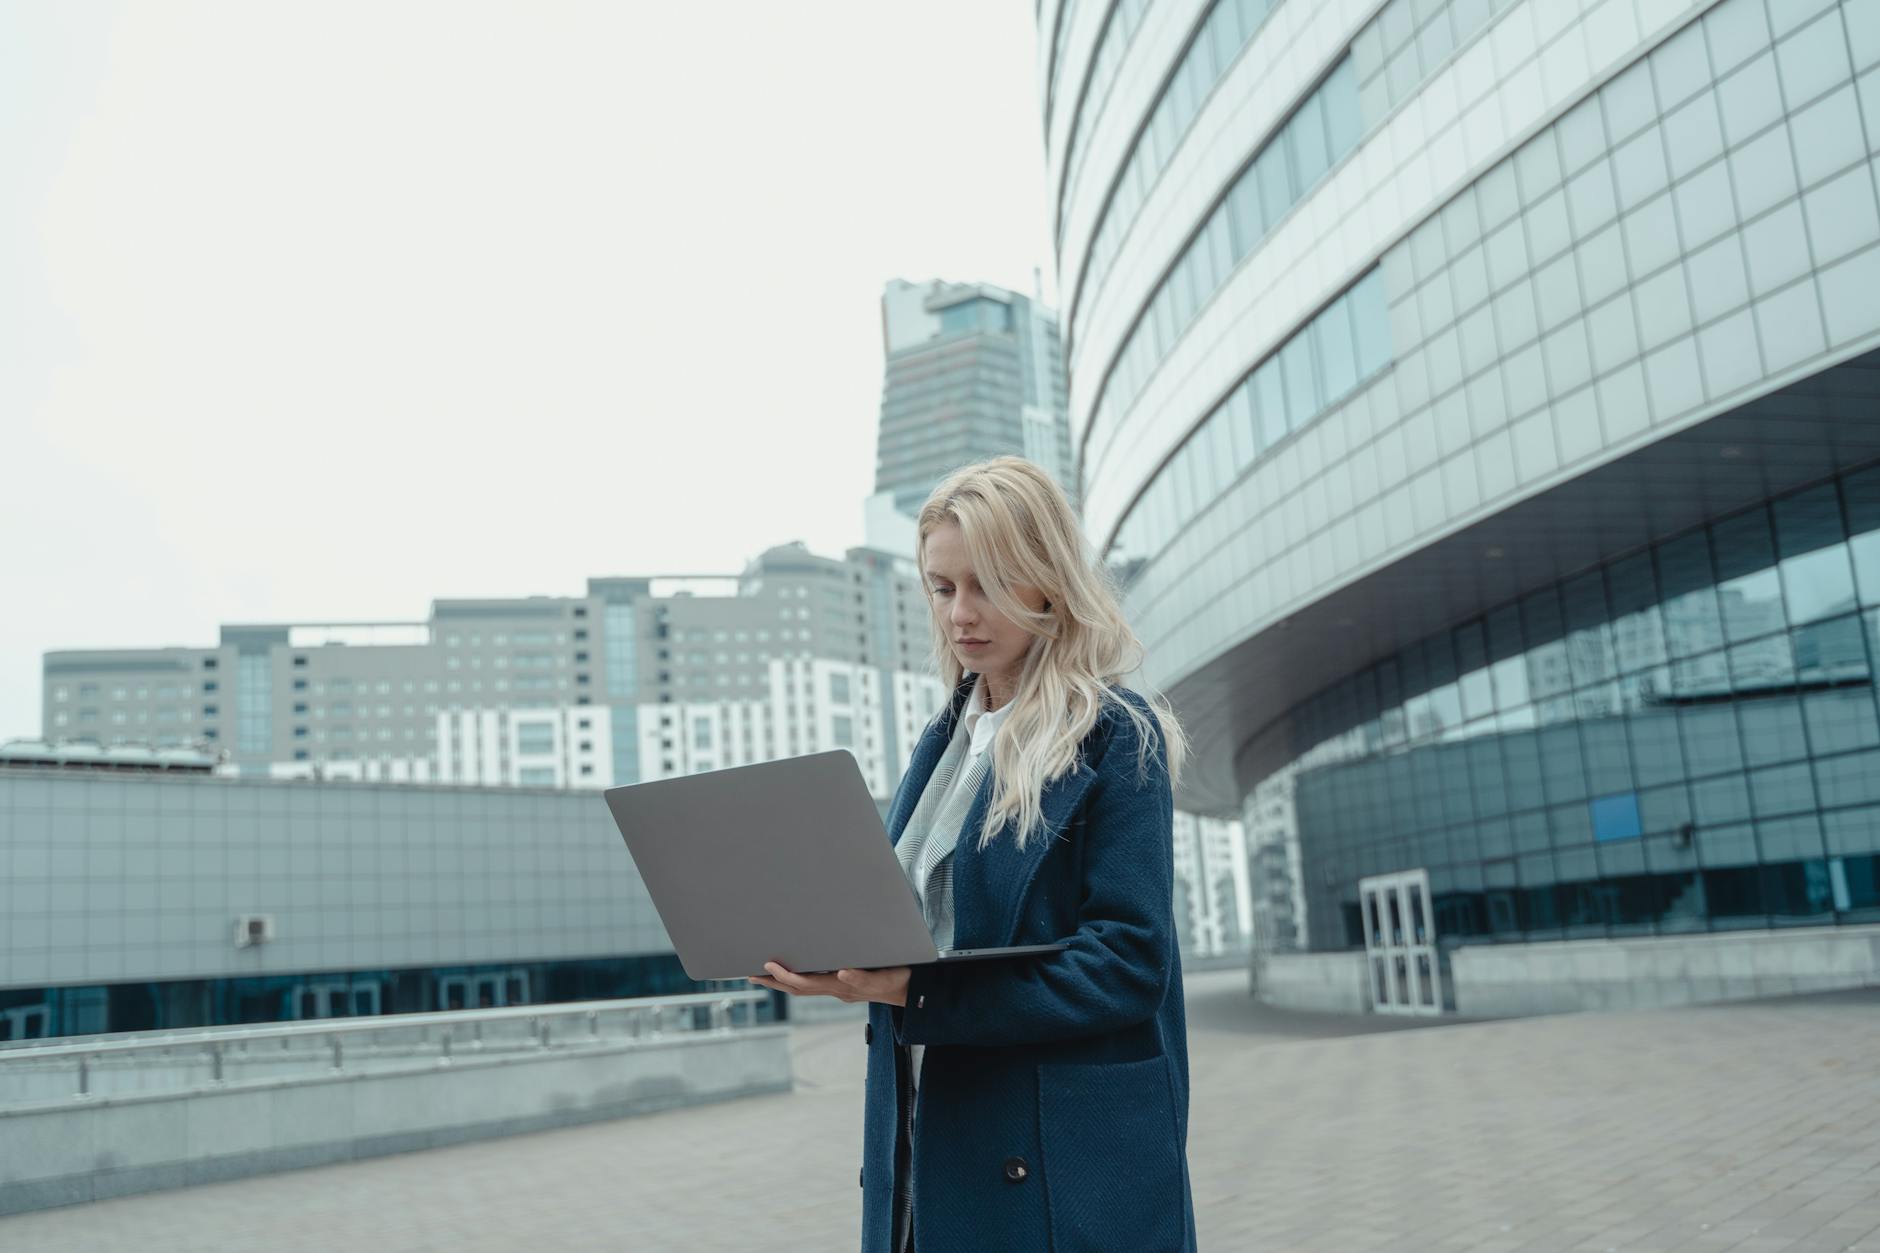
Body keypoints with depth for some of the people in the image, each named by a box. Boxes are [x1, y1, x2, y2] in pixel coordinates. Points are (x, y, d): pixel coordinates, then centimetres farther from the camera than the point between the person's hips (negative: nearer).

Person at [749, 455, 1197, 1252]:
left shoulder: (1117, 739, -8)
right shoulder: (944, 740, 13)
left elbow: (1128, 962, -16)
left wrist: (919, 993, -24)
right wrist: (826, 952, -5)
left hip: (1064, 1159, -6)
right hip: (926, 1137, 7)